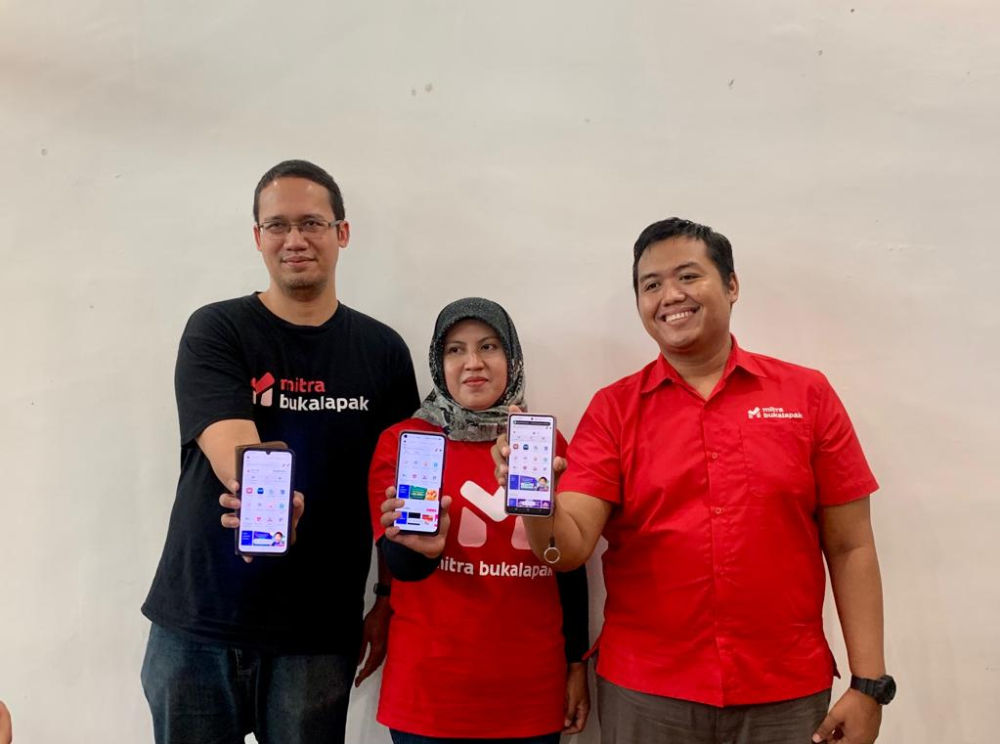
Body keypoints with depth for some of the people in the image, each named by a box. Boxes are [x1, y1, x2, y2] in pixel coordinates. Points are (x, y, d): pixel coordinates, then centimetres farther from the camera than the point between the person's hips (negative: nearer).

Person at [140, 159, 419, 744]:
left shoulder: (382, 349, 2)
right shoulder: (216, 331, -3)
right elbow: (229, 443, -19)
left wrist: (389, 605, 2)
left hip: (320, 633, 1)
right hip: (198, 624, 0)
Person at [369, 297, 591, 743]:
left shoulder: (548, 442, 1)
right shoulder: (401, 440, -4)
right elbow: (397, 561, -12)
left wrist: (577, 663, 10)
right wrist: (422, 547, -34)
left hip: (534, 686, 2)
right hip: (429, 685, -2)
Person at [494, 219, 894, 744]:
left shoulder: (807, 394, -1)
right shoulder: (612, 410, -1)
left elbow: (850, 548, 1)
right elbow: (570, 547, -9)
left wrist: (869, 684, -2)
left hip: (786, 694, 1)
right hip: (644, 693, 0)